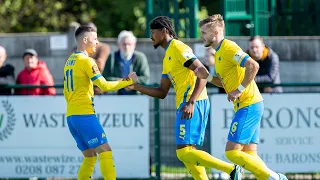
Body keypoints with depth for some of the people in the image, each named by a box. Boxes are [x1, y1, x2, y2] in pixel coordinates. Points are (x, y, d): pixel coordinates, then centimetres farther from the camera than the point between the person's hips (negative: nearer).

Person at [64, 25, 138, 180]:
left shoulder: (69, 61, 16)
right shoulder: (86, 61, -10)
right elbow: (104, 86, -14)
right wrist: (128, 81, -5)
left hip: (71, 115, 9)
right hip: (84, 114, -9)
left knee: (90, 156, 12)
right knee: (105, 152, -10)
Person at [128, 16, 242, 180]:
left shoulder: (178, 48, -6)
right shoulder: (167, 57, 24)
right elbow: (162, 92, 27)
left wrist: (191, 102, -25)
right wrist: (137, 87, 16)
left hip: (192, 105, -10)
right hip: (185, 105, 10)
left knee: (184, 152, -16)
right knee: (185, 153, 8)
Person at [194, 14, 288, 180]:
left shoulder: (228, 47, -12)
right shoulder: (219, 52, 18)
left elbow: (253, 66, -24)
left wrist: (239, 90, -21)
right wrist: (207, 77, 9)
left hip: (248, 106, -10)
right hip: (249, 106, 10)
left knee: (232, 152, -12)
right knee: (249, 155, 6)